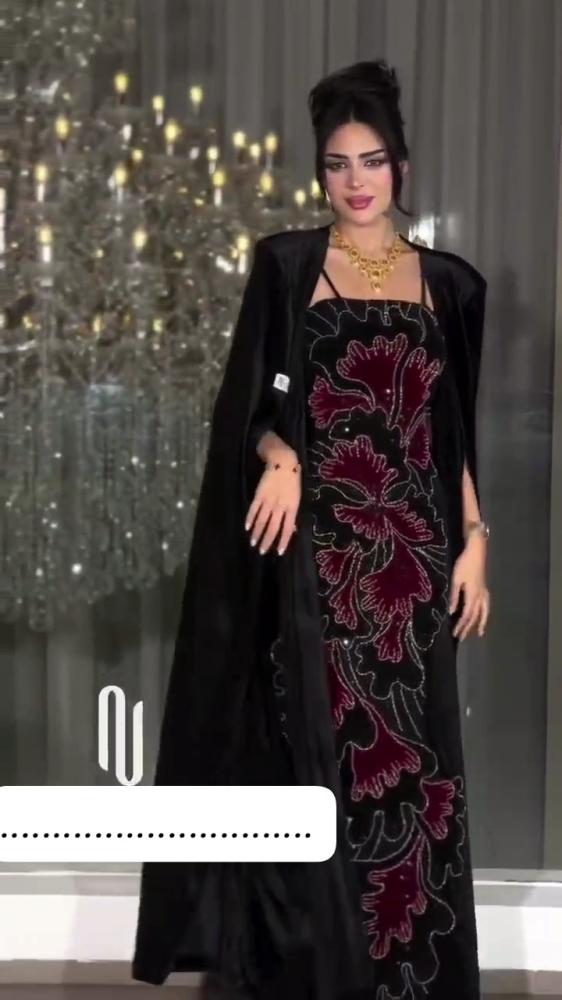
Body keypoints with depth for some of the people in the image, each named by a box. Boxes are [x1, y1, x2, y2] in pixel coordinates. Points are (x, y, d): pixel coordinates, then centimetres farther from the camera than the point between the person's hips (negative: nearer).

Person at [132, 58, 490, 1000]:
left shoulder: (448, 282, 11)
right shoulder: (287, 263, 4)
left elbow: (458, 431, 12)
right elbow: (253, 402, 1)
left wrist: (474, 542, 4)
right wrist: (280, 457, -20)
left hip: (412, 548, 2)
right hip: (317, 545, -2)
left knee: (411, 754, 4)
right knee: (318, 744, -2)